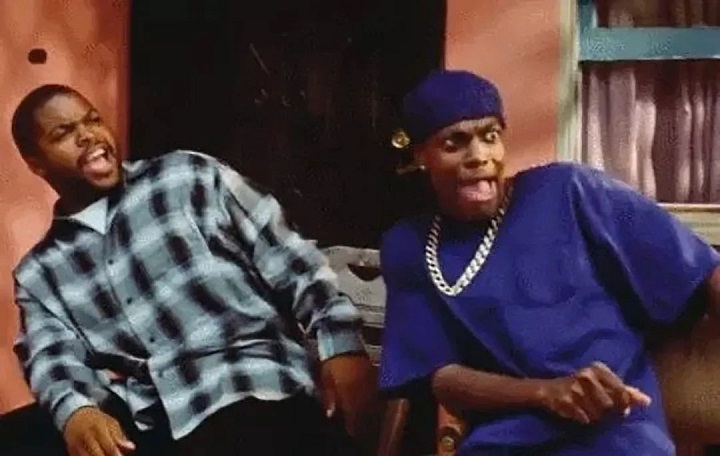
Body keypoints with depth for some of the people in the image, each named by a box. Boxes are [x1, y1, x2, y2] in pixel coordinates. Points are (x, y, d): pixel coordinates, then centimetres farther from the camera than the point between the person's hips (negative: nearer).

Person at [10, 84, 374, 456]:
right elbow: (53, 360, 4)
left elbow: (286, 256, 10)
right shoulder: (38, 275, 19)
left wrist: (340, 341, -4)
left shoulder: (188, 177, 14)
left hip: (258, 394, -3)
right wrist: (75, 411, -19)